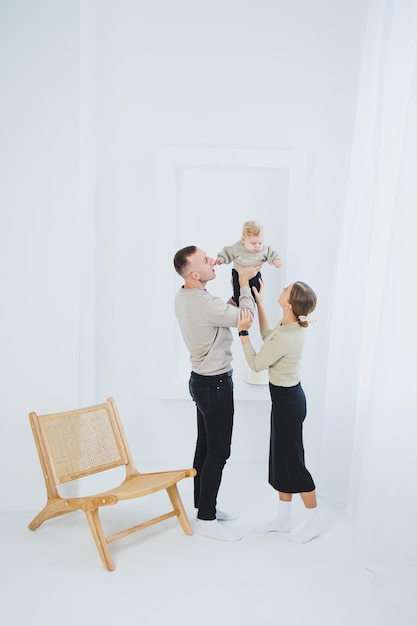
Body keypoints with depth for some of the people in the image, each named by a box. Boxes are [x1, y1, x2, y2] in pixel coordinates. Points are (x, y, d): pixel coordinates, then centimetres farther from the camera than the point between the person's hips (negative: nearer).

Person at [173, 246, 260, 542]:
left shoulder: (184, 297, 3)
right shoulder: (204, 303, -28)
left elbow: (225, 313, 10)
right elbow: (245, 317, -14)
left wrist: (238, 293, -1)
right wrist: (245, 282, -2)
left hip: (204, 381, 10)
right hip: (215, 385, -10)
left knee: (205, 447, 18)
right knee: (218, 452, 1)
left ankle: (203, 505, 32)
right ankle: (206, 520, 13)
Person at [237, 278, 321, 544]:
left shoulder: (285, 338, -29)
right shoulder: (295, 325, -3)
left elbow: (256, 364, -16)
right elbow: (269, 337, 16)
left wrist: (244, 332, -17)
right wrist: (260, 304, 12)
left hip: (287, 400, -10)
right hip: (287, 396, 10)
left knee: (293, 461, 5)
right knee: (281, 458, 17)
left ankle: (314, 522, 24)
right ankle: (283, 519, 30)